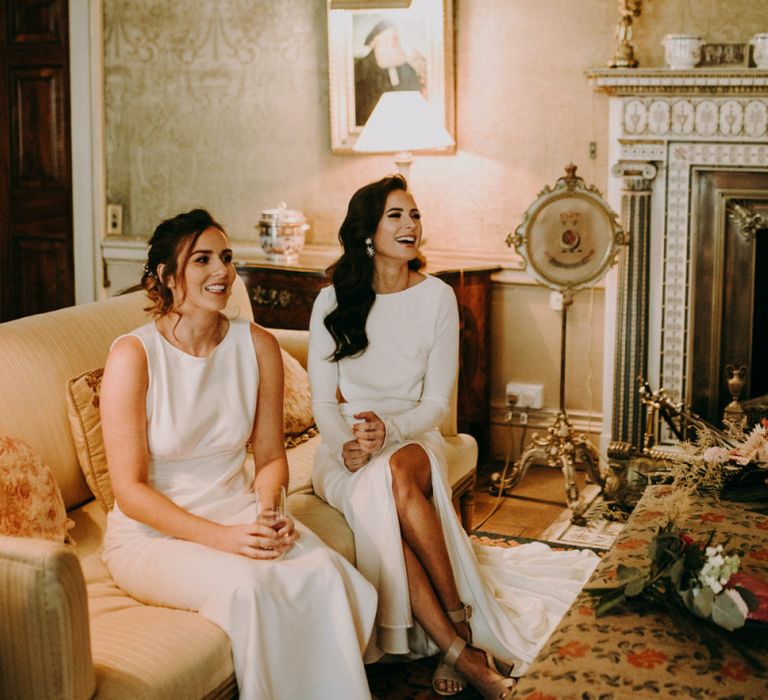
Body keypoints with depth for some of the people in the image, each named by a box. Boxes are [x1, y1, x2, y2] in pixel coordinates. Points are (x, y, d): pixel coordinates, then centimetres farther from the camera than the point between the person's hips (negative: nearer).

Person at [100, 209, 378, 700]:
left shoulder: (258, 345, 1)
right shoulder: (133, 355, -13)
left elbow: (270, 456, 8)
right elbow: (130, 489, -15)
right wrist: (219, 537, -24)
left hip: (238, 510, 4)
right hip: (153, 534, -4)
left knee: (323, 571, -24)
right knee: (245, 583, -33)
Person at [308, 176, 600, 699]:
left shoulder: (437, 297, 0)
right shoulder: (333, 302, 1)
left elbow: (437, 402, -3)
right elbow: (323, 401, 1)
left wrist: (389, 431, -23)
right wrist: (348, 444, -20)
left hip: (414, 440, 0)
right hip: (347, 454, 0)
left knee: (396, 474, -37)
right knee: (379, 503, -33)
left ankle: (457, 624, -27)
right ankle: (464, 650, -29)